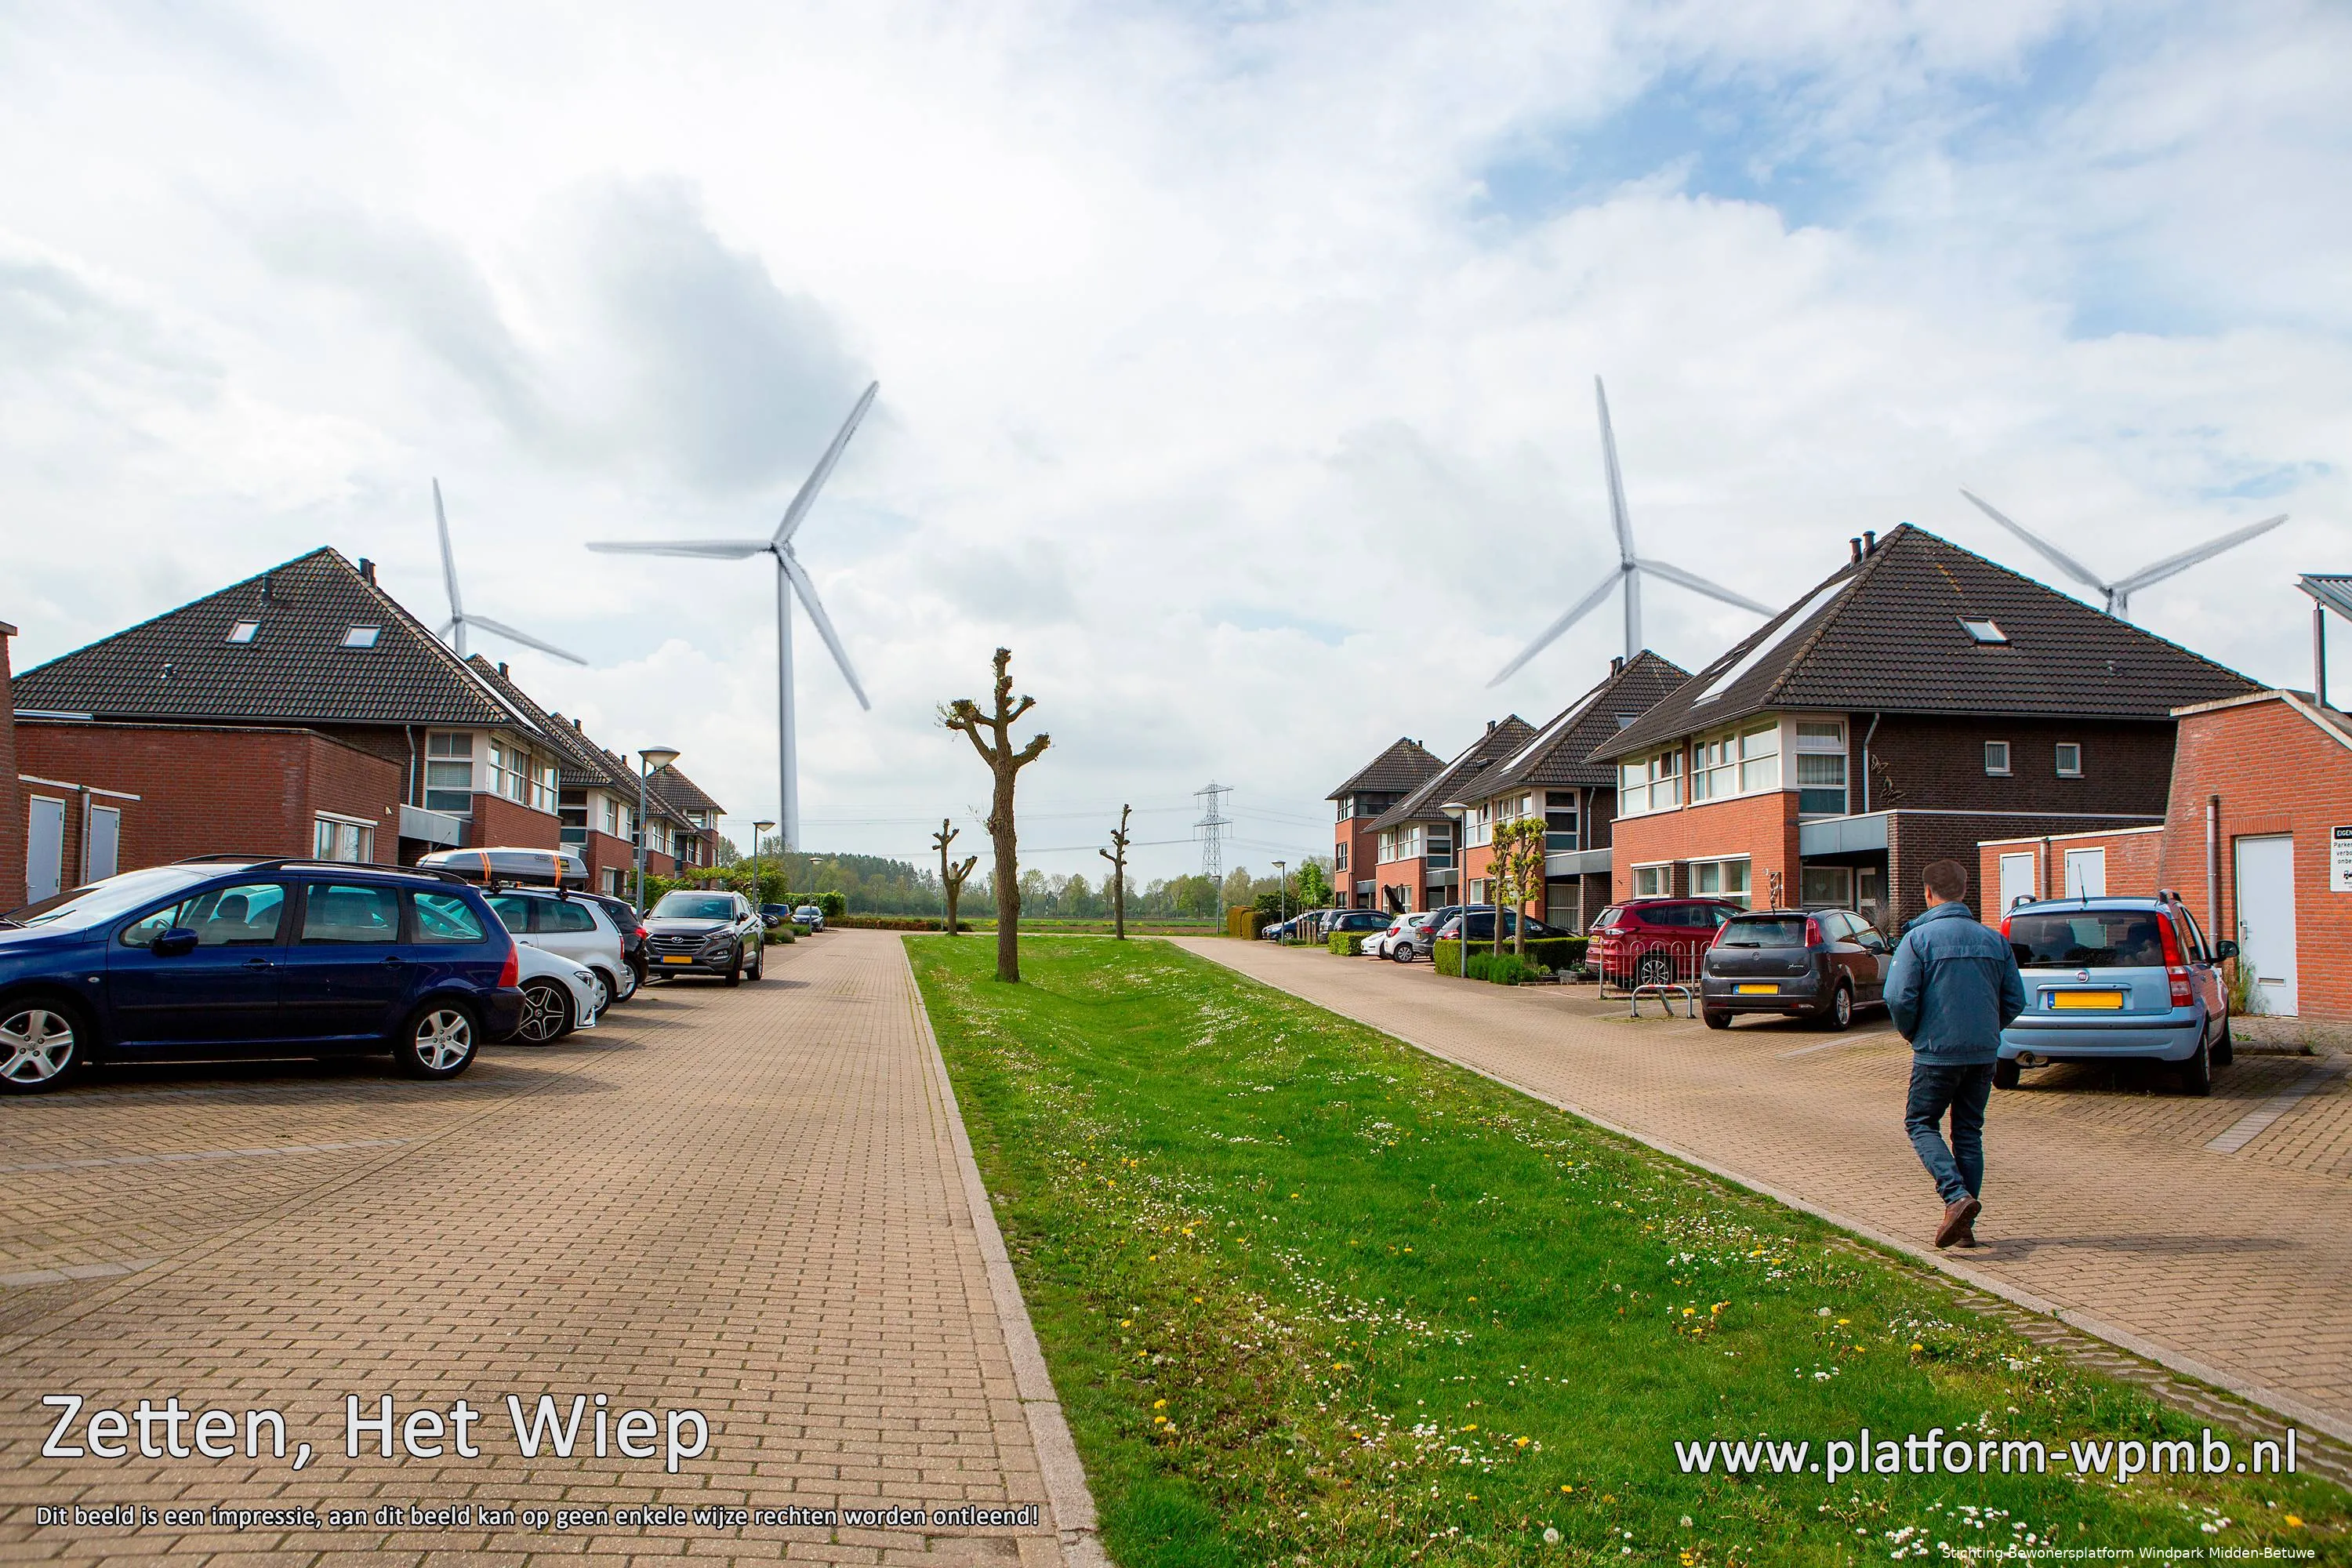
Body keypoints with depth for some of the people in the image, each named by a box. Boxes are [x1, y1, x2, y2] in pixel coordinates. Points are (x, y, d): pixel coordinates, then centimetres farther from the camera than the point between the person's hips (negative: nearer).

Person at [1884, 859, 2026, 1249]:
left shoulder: (1918, 937, -10)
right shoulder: (1993, 939, 4)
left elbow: (1899, 997, -17)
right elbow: (2015, 1000, 5)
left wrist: (1913, 1034, 2)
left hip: (1938, 1052, -4)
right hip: (1984, 1054, 5)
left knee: (1921, 1123, 10)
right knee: (1969, 1132, 14)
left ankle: (1957, 1196, -11)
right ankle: (1965, 1225, 16)